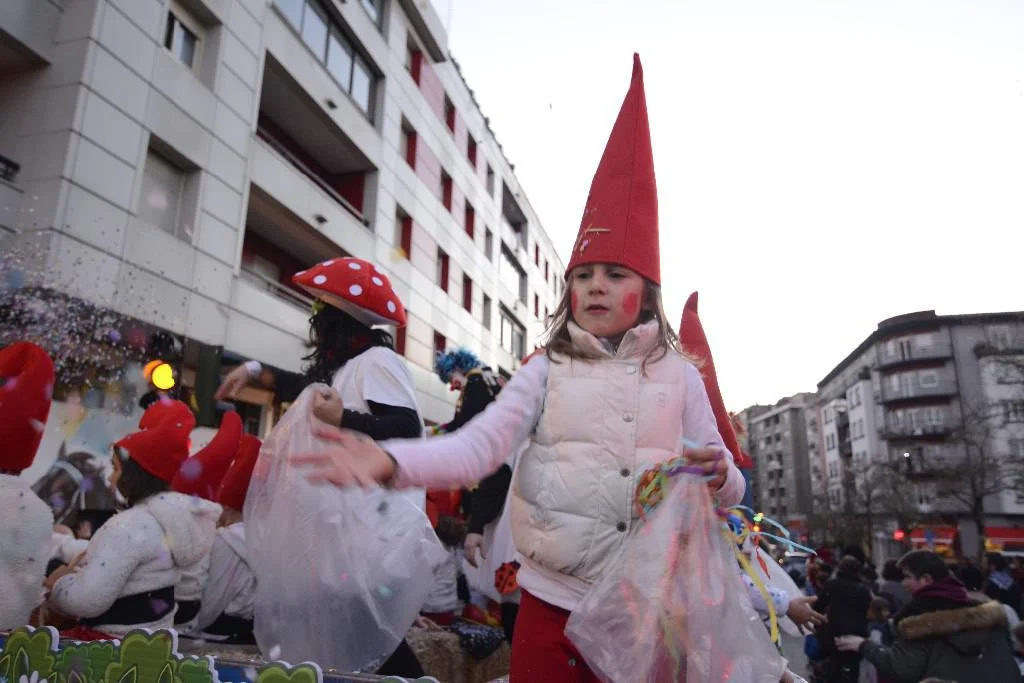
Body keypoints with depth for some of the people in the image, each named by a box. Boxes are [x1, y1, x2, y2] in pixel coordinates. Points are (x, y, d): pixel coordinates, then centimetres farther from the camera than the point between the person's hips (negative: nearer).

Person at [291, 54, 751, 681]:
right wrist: (390, 460, -31)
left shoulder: (679, 376, 2)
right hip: (553, 599, 0)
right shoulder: (548, 371, 0)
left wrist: (720, 476, -18)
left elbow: (727, 491, 6)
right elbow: (477, 446, -13)